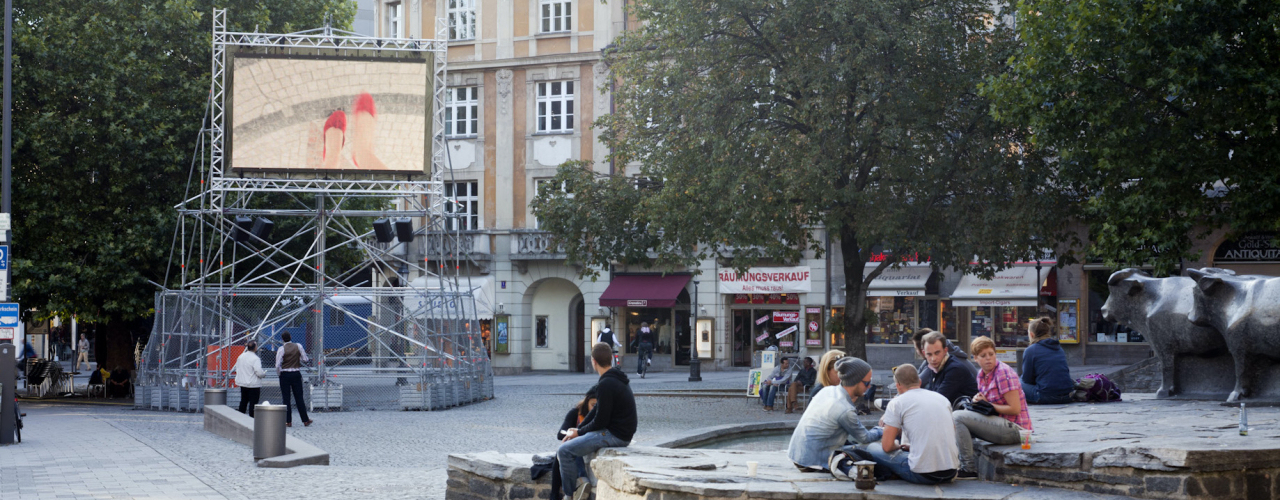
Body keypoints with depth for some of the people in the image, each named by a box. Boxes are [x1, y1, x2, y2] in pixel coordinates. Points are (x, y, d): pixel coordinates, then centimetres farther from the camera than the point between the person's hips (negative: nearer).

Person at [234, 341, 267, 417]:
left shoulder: (241, 357, 5)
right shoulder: (255, 359, -19)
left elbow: (237, 368, 15)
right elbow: (259, 372, -23)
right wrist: (264, 373, -3)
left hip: (242, 383, 8)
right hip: (253, 385, -8)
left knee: (243, 402, 19)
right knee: (253, 403, -2)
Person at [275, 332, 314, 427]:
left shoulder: (282, 349, -10)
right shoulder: (298, 346, -2)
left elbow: (278, 365, -12)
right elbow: (305, 359, 2)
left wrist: (279, 373, 5)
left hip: (285, 374, -3)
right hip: (296, 374, 3)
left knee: (286, 398, 3)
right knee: (299, 397, 10)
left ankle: (288, 421, 2)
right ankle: (305, 420, 11)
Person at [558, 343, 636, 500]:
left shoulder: (606, 385, -20)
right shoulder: (616, 378, 12)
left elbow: (600, 421, -19)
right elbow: (598, 411, 17)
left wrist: (579, 432, -3)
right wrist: (577, 429, 10)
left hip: (614, 435, -11)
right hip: (621, 433, 11)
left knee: (564, 451, -10)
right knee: (573, 442, 24)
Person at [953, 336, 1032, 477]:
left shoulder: (1004, 373, -14)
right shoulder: (981, 375, 12)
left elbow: (1015, 409, -18)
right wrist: (978, 400, -1)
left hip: (1014, 428, -10)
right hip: (1001, 425, 10)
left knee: (957, 417, -18)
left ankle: (969, 469, -16)